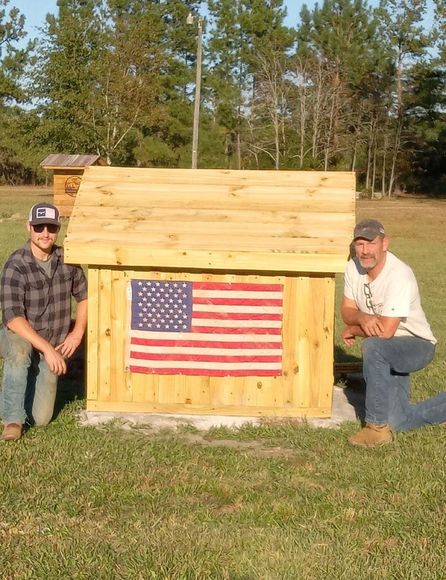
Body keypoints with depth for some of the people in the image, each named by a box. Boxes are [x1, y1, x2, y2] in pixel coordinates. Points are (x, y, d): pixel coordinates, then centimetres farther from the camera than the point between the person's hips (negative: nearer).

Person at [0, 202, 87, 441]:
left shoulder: (67, 260, -6)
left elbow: (84, 296, 9)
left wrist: (77, 333, -4)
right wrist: (47, 349, -32)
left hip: (52, 347, 4)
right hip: (20, 337, -4)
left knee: (40, 419, 0)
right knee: (20, 351, -41)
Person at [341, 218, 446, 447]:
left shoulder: (399, 276, -29)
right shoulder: (353, 267, -8)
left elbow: (386, 331, -33)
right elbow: (347, 311, -2)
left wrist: (353, 330, -15)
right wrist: (363, 318, -26)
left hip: (417, 345, -7)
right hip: (386, 352, 7)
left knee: (372, 347, -37)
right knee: (399, 422, 2)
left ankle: (377, 426, -24)